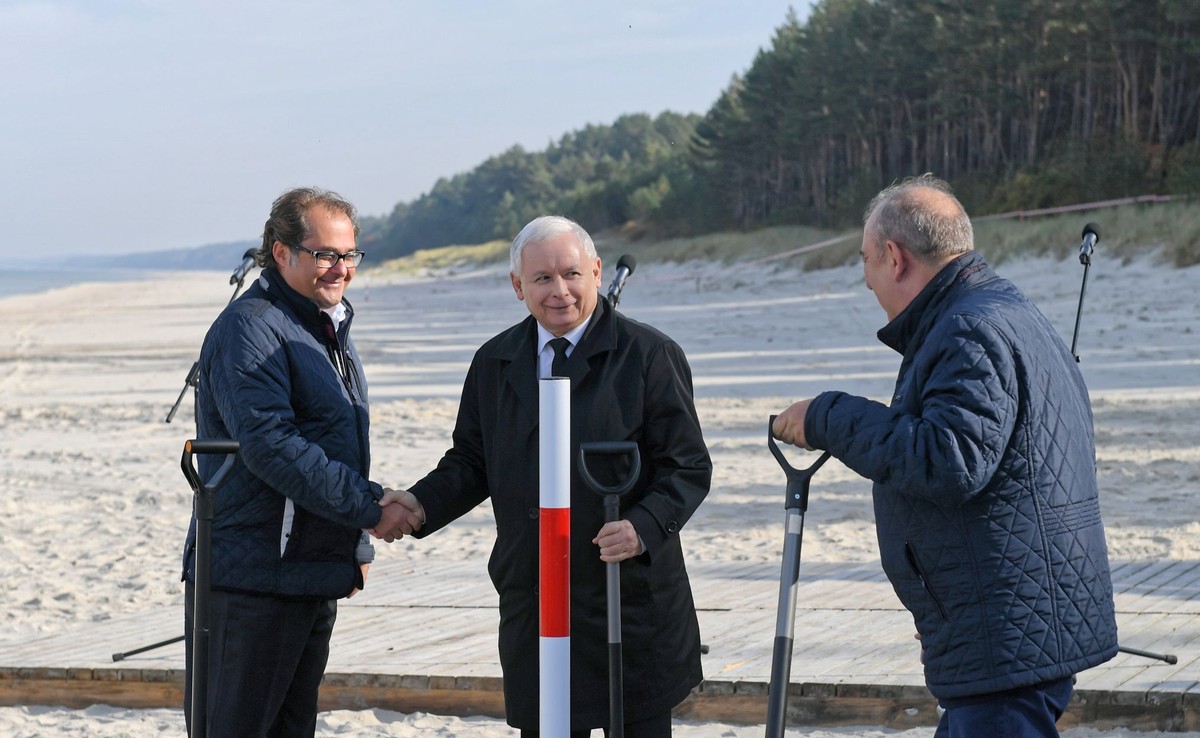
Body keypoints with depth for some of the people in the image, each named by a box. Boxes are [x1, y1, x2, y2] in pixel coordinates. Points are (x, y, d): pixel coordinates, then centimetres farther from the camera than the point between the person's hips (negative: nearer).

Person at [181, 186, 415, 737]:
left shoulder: (329, 328, 18)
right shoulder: (250, 327, -13)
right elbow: (269, 445, -24)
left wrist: (355, 547, 19)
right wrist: (369, 508, -23)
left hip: (315, 575, 10)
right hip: (251, 577, -10)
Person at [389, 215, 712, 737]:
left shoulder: (650, 356, -4)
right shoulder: (493, 363, 11)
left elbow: (688, 468, -5)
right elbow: (471, 462, 17)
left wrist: (644, 527, -24)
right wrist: (421, 504, -3)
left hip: (631, 609, -4)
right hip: (531, 610, 4)